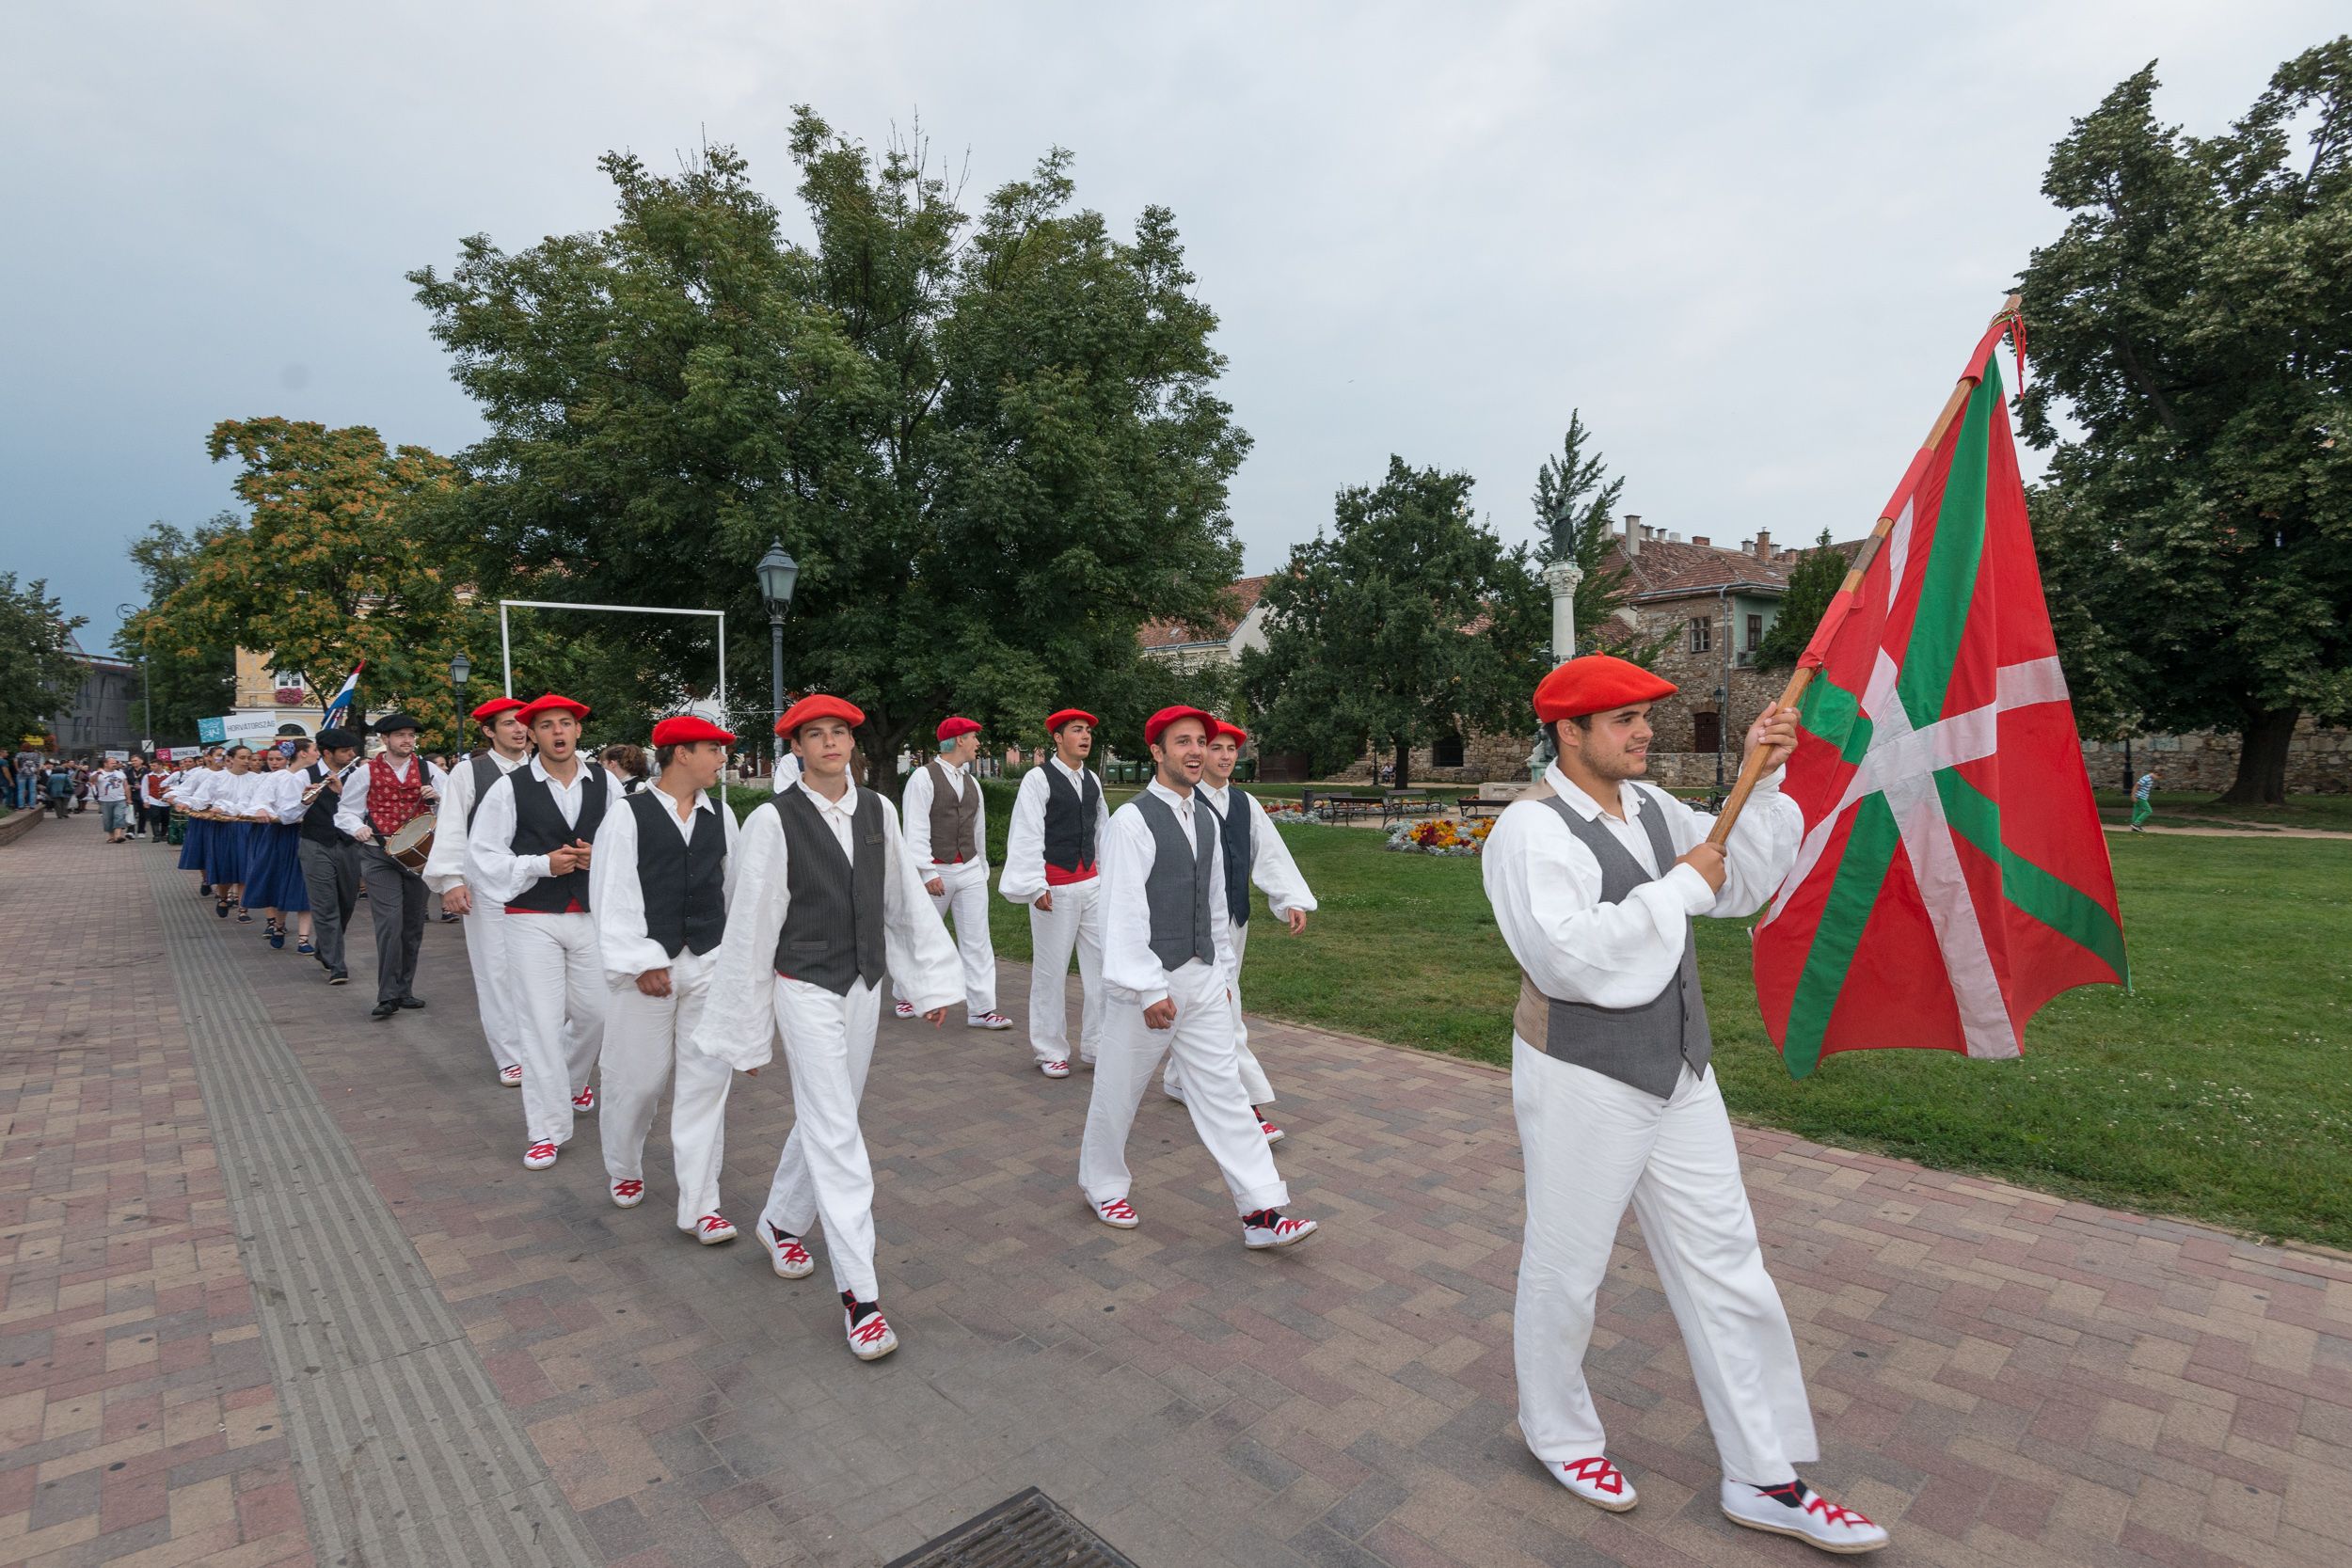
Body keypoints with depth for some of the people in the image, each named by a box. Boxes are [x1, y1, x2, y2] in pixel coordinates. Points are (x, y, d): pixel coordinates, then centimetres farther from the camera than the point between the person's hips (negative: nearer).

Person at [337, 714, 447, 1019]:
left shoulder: (428, 769, 7)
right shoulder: (365, 773, 3)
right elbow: (345, 811, 10)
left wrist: (438, 796, -12)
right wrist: (358, 828, -10)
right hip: (379, 854, -3)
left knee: (414, 925, 9)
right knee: (389, 922, -15)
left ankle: (404, 990, 21)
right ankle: (387, 995, -9)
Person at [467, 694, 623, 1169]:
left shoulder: (606, 784, 3)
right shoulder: (509, 788, -4)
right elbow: (483, 853, -2)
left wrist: (600, 857, -11)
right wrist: (541, 865, -13)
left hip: (593, 914, 3)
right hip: (533, 919, -2)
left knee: (595, 1013, 11)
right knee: (541, 1022, -2)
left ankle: (572, 1080, 43)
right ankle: (547, 1129, 10)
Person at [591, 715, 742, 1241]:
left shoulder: (721, 815, 5)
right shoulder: (628, 815, -6)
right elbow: (612, 896, -9)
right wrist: (641, 962, -13)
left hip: (709, 962, 3)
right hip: (647, 967, -3)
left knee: (706, 1081, 2)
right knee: (637, 1078, 10)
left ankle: (699, 1207, 10)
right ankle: (623, 1168, 40)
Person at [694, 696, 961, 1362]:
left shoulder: (878, 811, 1)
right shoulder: (774, 820, -13)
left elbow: (907, 899, 6)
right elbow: (750, 923, -9)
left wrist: (932, 980, 8)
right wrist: (745, 1027, -4)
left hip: (864, 985, 5)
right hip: (806, 989, -5)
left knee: (824, 1119, 18)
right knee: (836, 1132, -5)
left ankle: (782, 1222, 44)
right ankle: (859, 1293, 3)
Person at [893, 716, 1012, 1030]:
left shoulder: (971, 781, 13)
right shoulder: (924, 777, -8)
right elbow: (915, 829, -14)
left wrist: (983, 867, 19)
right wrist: (928, 872, -19)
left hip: (970, 870, 6)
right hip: (936, 871, -5)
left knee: (977, 940, 1)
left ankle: (981, 1010, 4)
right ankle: (907, 996, 30)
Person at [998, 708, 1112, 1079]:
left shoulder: (1092, 781, 11)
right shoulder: (1038, 778, -8)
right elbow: (1026, 835, -12)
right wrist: (1036, 887, -16)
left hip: (1092, 884, 6)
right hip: (1056, 888, -6)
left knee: (1103, 965, 7)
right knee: (1051, 970, 4)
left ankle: (1096, 1046, 20)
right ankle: (1051, 1051, 18)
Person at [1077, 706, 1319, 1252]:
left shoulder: (1206, 818, 9)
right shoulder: (1132, 820, -13)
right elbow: (1124, 910, -17)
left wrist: (1222, 971, 17)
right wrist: (1149, 991, -19)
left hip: (1203, 978, 6)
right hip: (1150, 981, -6)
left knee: (1222, 1089, 5)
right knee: (1119, 1090, 11)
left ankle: (1262, 1212, 8)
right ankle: (1103, 1185, 34)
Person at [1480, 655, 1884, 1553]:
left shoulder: (1651, 806, 6)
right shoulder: (1534, 828, -20)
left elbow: (1744, 881, 11)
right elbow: (1566, 954, -31)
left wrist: (1760, 780, -2)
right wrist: (1681, 886, -21)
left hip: (1678, 1076, 8)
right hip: (1582, 1084, -7)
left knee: (1726, 1271, 14)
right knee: (1565, 1271, 12)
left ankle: (1763, 1479, 30)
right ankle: (1555, 1432, 38)